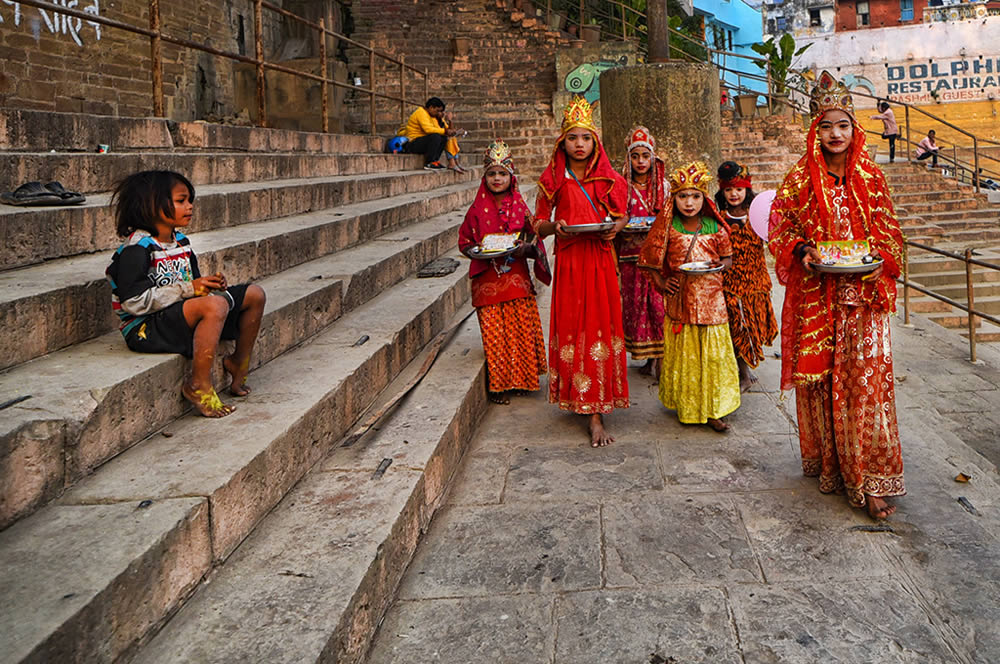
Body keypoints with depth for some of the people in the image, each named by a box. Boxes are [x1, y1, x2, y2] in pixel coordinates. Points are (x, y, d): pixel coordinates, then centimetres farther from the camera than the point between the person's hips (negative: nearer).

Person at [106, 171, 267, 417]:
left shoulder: (181, 242, 12)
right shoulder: (137, 249, -16)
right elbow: (133, 301, -24)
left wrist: (211, 284, -5)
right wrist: (188, 289, -25)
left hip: (179, 314, 9)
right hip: (146, 328, -9)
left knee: (254, 294, 7)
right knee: (215, 305, -37)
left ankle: (239, 362, 22)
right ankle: (199, 386, -27)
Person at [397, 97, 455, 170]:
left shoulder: (432, 116, 16)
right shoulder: (421, 112, -14)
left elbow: (437, 129, 9)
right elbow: (428, 129, -27)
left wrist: (447, 132, -11)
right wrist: (445, 131, -24)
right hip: (412, 143, -9)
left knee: (443, 138, -1)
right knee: (435, 136, -29)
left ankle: (435, 160, -5)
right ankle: (428, 163, -24)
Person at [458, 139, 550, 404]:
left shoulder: (520, 207, 6)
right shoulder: (477, 210, 2)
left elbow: (534, 239, 9)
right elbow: (464, 241, 7)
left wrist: (525, 248, -13)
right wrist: (477, 251, -13)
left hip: (517, 277, 2)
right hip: (487, 280, -1)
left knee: (522, 327, 2)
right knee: (494, 332, -1)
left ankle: (521, 376, 20)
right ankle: (498, 385, 10)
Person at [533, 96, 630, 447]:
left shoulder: (608, 179, 6)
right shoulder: (552, 179, 3)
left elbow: (622, 215, 17)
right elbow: (538, 224, 8)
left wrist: (615, 227, -6)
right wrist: (555, 227, -14)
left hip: (601, 261, 1)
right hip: (569, 261, 0)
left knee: (599, 329, -3)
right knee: (572, 330, 0)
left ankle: (595, 413, 0)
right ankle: (582, 398, 15)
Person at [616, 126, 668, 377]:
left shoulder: (663, 186, 8)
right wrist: (625, 226, -9)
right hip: (631, 255, 1)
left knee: (659, 303, -9)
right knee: (636, 304, 2)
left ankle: (661, 358, -2)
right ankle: (648, 357, 12)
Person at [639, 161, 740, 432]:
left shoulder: (714, 227, 1)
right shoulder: (668, 227, -3)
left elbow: (728, 258, 12)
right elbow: (650, 258, 6)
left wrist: (720, 265, -10)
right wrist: (660, 283, -6)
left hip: (710, 297, 1)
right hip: (679, 299, -1)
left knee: (713, 354, 2)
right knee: (682, 353, 6)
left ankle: (712, 410, 12)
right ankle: (686, 406, 20)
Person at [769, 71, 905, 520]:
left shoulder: (871, 178, 7)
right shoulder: (798, 180, 2)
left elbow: (890, 230, 11)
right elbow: (780, 231, 5)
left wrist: (876, 256, -9)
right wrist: (804, 252, -14)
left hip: (862, 296, 0)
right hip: (815, 295, 0)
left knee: (866, 379, -6)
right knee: (820, 378, 3)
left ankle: (871, 480, 1)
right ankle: (830, 465, 19)